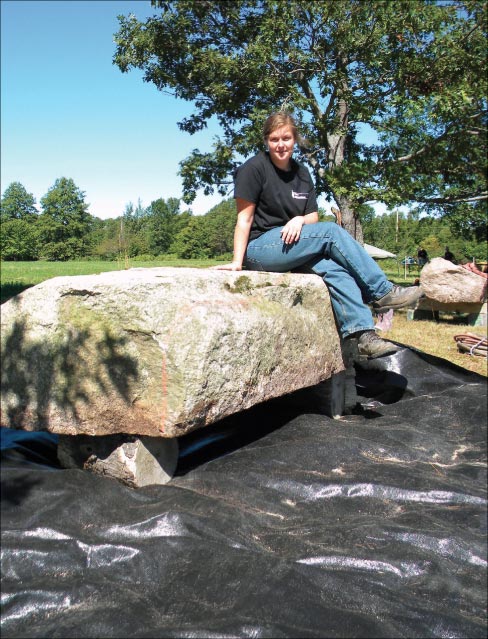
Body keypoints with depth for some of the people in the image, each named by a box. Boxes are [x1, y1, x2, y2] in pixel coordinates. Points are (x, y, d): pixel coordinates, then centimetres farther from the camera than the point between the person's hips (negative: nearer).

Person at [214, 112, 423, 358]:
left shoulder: (302, 173, 14)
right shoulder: (254, 168, -5)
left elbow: (313, 217, 12)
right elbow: (245, 218, -8)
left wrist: (299, 219, -12)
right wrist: (237, 261, -16)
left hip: (292, 244, 6)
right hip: (259, 248, -6)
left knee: (334, 268, -23)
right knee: (332, 231, -20)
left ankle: (364, 333, -30)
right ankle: (383, 292, -14)